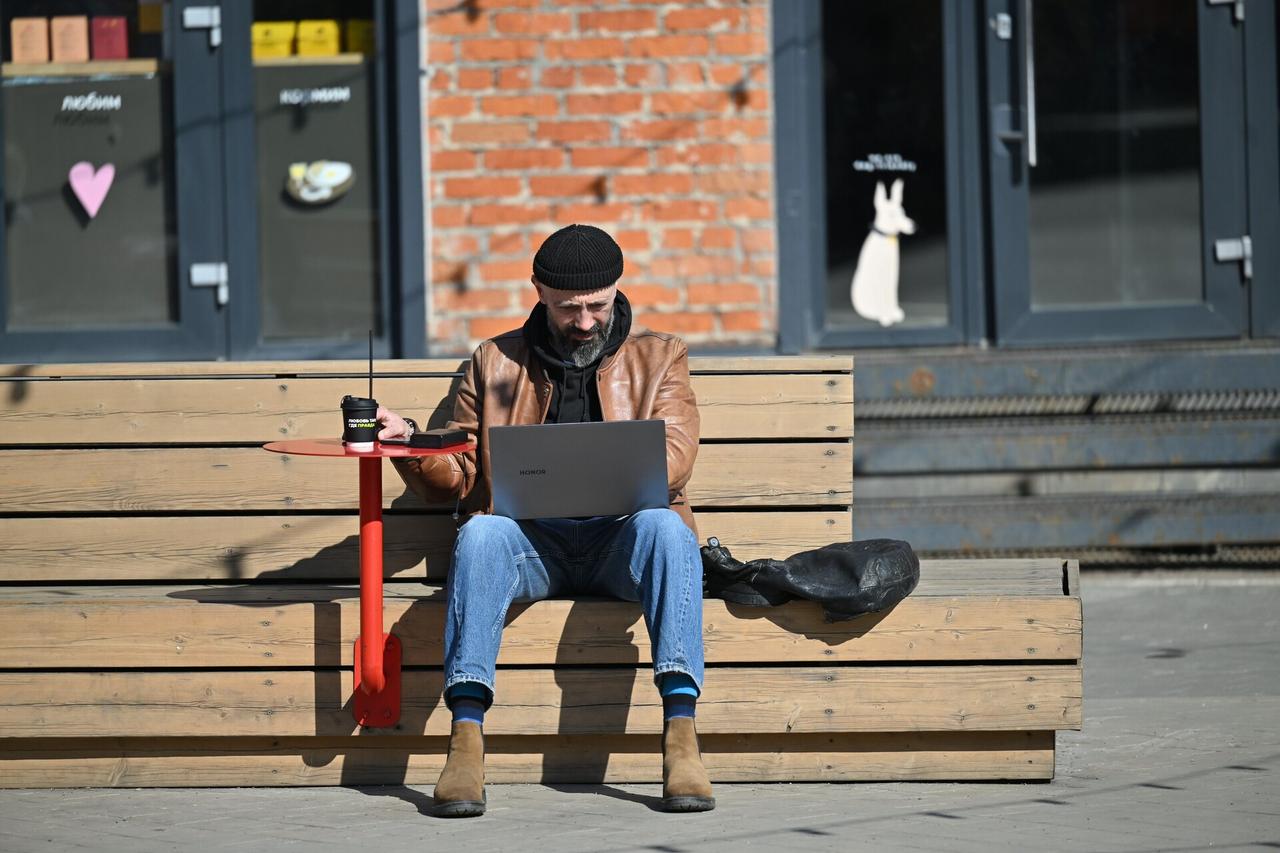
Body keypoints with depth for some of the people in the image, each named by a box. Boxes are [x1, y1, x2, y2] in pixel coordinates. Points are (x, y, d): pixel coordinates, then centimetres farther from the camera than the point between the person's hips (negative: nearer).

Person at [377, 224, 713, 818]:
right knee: (480, 533, -33)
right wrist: (410, 445, -8)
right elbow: (457, 478, 14)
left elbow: (674, 460, -2)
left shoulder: (658, 356, 15)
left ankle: (680, 734, -42)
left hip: (617, 534, -1)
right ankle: (466, 737, -40)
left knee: (664, 526, -35)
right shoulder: (496, 363, 18)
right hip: (530, 537, 1)